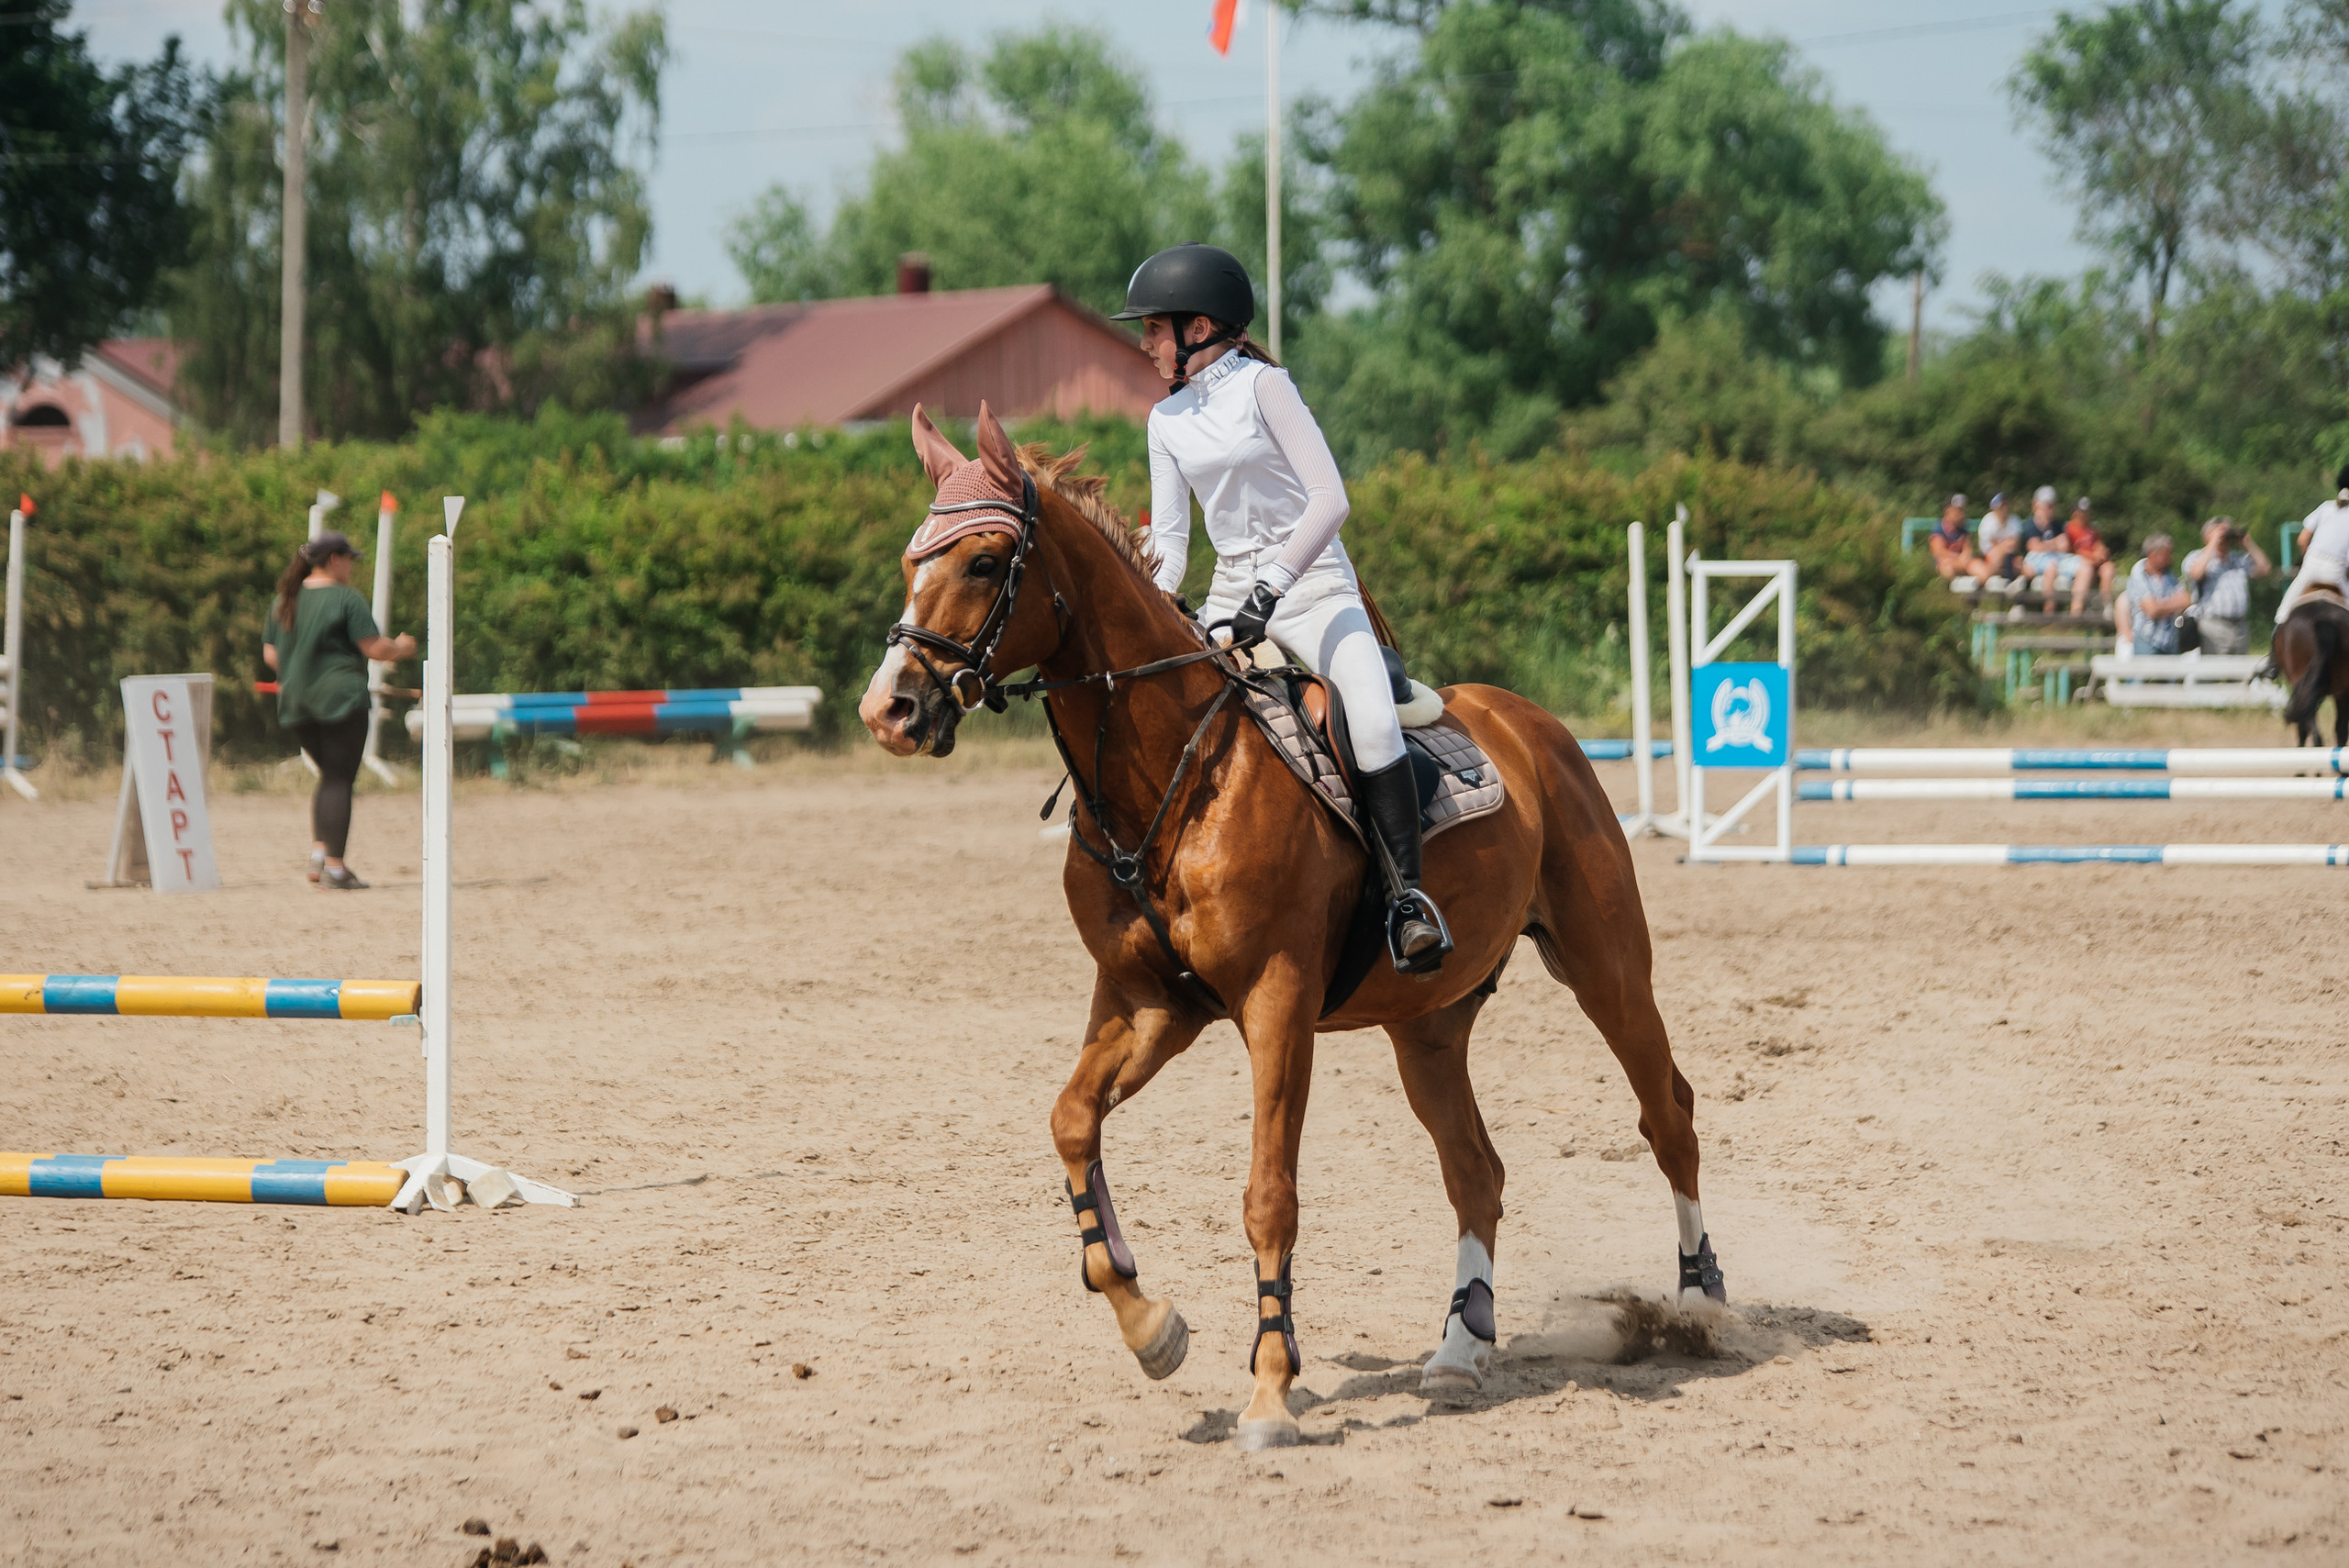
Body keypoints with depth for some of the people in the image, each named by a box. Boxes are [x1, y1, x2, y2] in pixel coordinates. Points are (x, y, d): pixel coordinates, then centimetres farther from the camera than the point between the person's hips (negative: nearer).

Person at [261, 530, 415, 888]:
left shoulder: (285, 600, 12)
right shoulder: (346, 597, -9)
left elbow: (270, 654, 14)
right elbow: (374, 648, -12)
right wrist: (401, 648, 7)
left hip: (296, 703, 7)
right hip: (340, 696, -7)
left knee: (330, 774, 19)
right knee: (340, 779, -4)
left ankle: (319, 850, 6)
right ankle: (334, 866, -8)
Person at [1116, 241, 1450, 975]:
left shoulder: (1261, 385, -8)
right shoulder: (1167, 421, 10)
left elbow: (1329, 497, -16)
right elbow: (1169, 532, 9)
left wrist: (1271, 590, -24)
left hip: (1314, 587, -6)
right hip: (1232, 597, 6)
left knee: (1373, 722, -29)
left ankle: (1410, 895, -26)